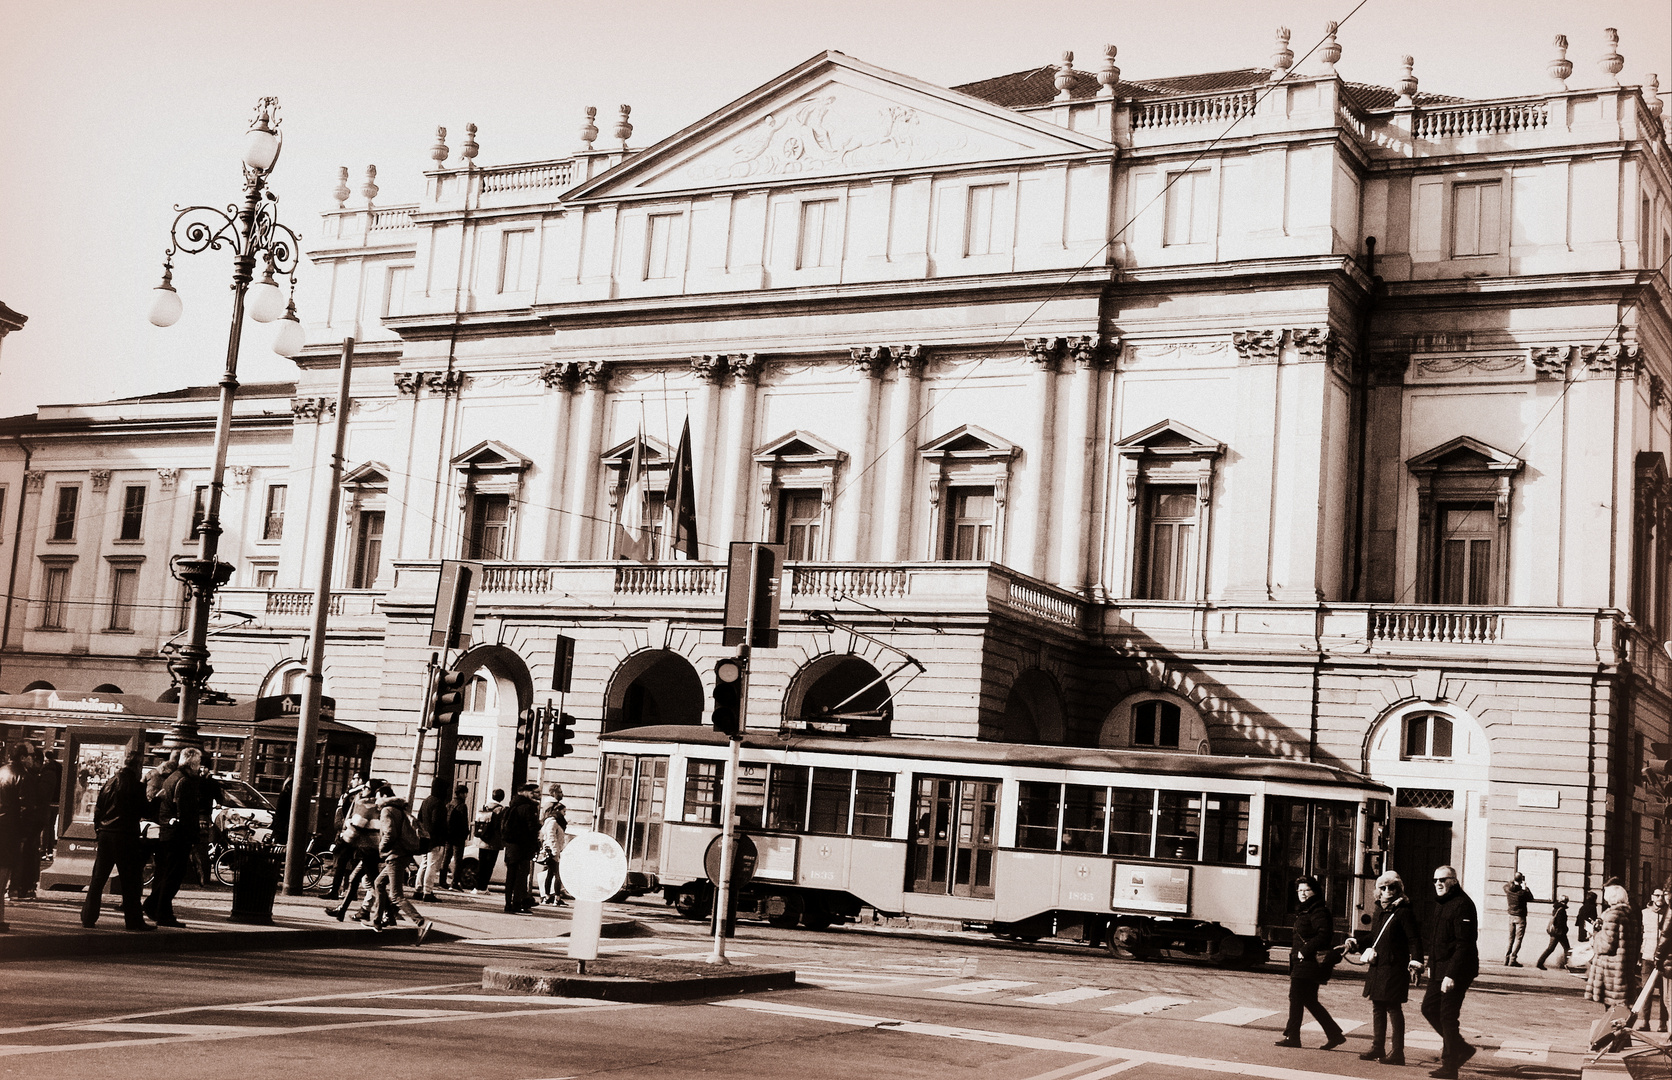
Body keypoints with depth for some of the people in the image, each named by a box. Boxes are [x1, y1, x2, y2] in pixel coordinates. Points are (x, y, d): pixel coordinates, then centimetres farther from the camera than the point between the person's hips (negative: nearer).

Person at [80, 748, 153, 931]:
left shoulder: (109, 782, 7)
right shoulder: (136, 785, -10)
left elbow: (98, 809, 10)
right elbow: (144, 812, -7)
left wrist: (98, 828, 18)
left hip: (105, 834, 5)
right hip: (126, 837, -5)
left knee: (98, 878, 12)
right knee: (130, 881, 1)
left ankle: (88, 917, 12)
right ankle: (134, 920, 2)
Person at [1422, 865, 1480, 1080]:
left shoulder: (1462, 905, -16)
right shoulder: (1442, 905, 15)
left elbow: (1464, 944, -22)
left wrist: (1452, 974, -25)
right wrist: (1431, 965, 16)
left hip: (1456, 971, -10)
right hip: (1440, 970, 10)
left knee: (1448, 1016, -5)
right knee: (1429, 1008, 12)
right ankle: (1461, 1048, 24)